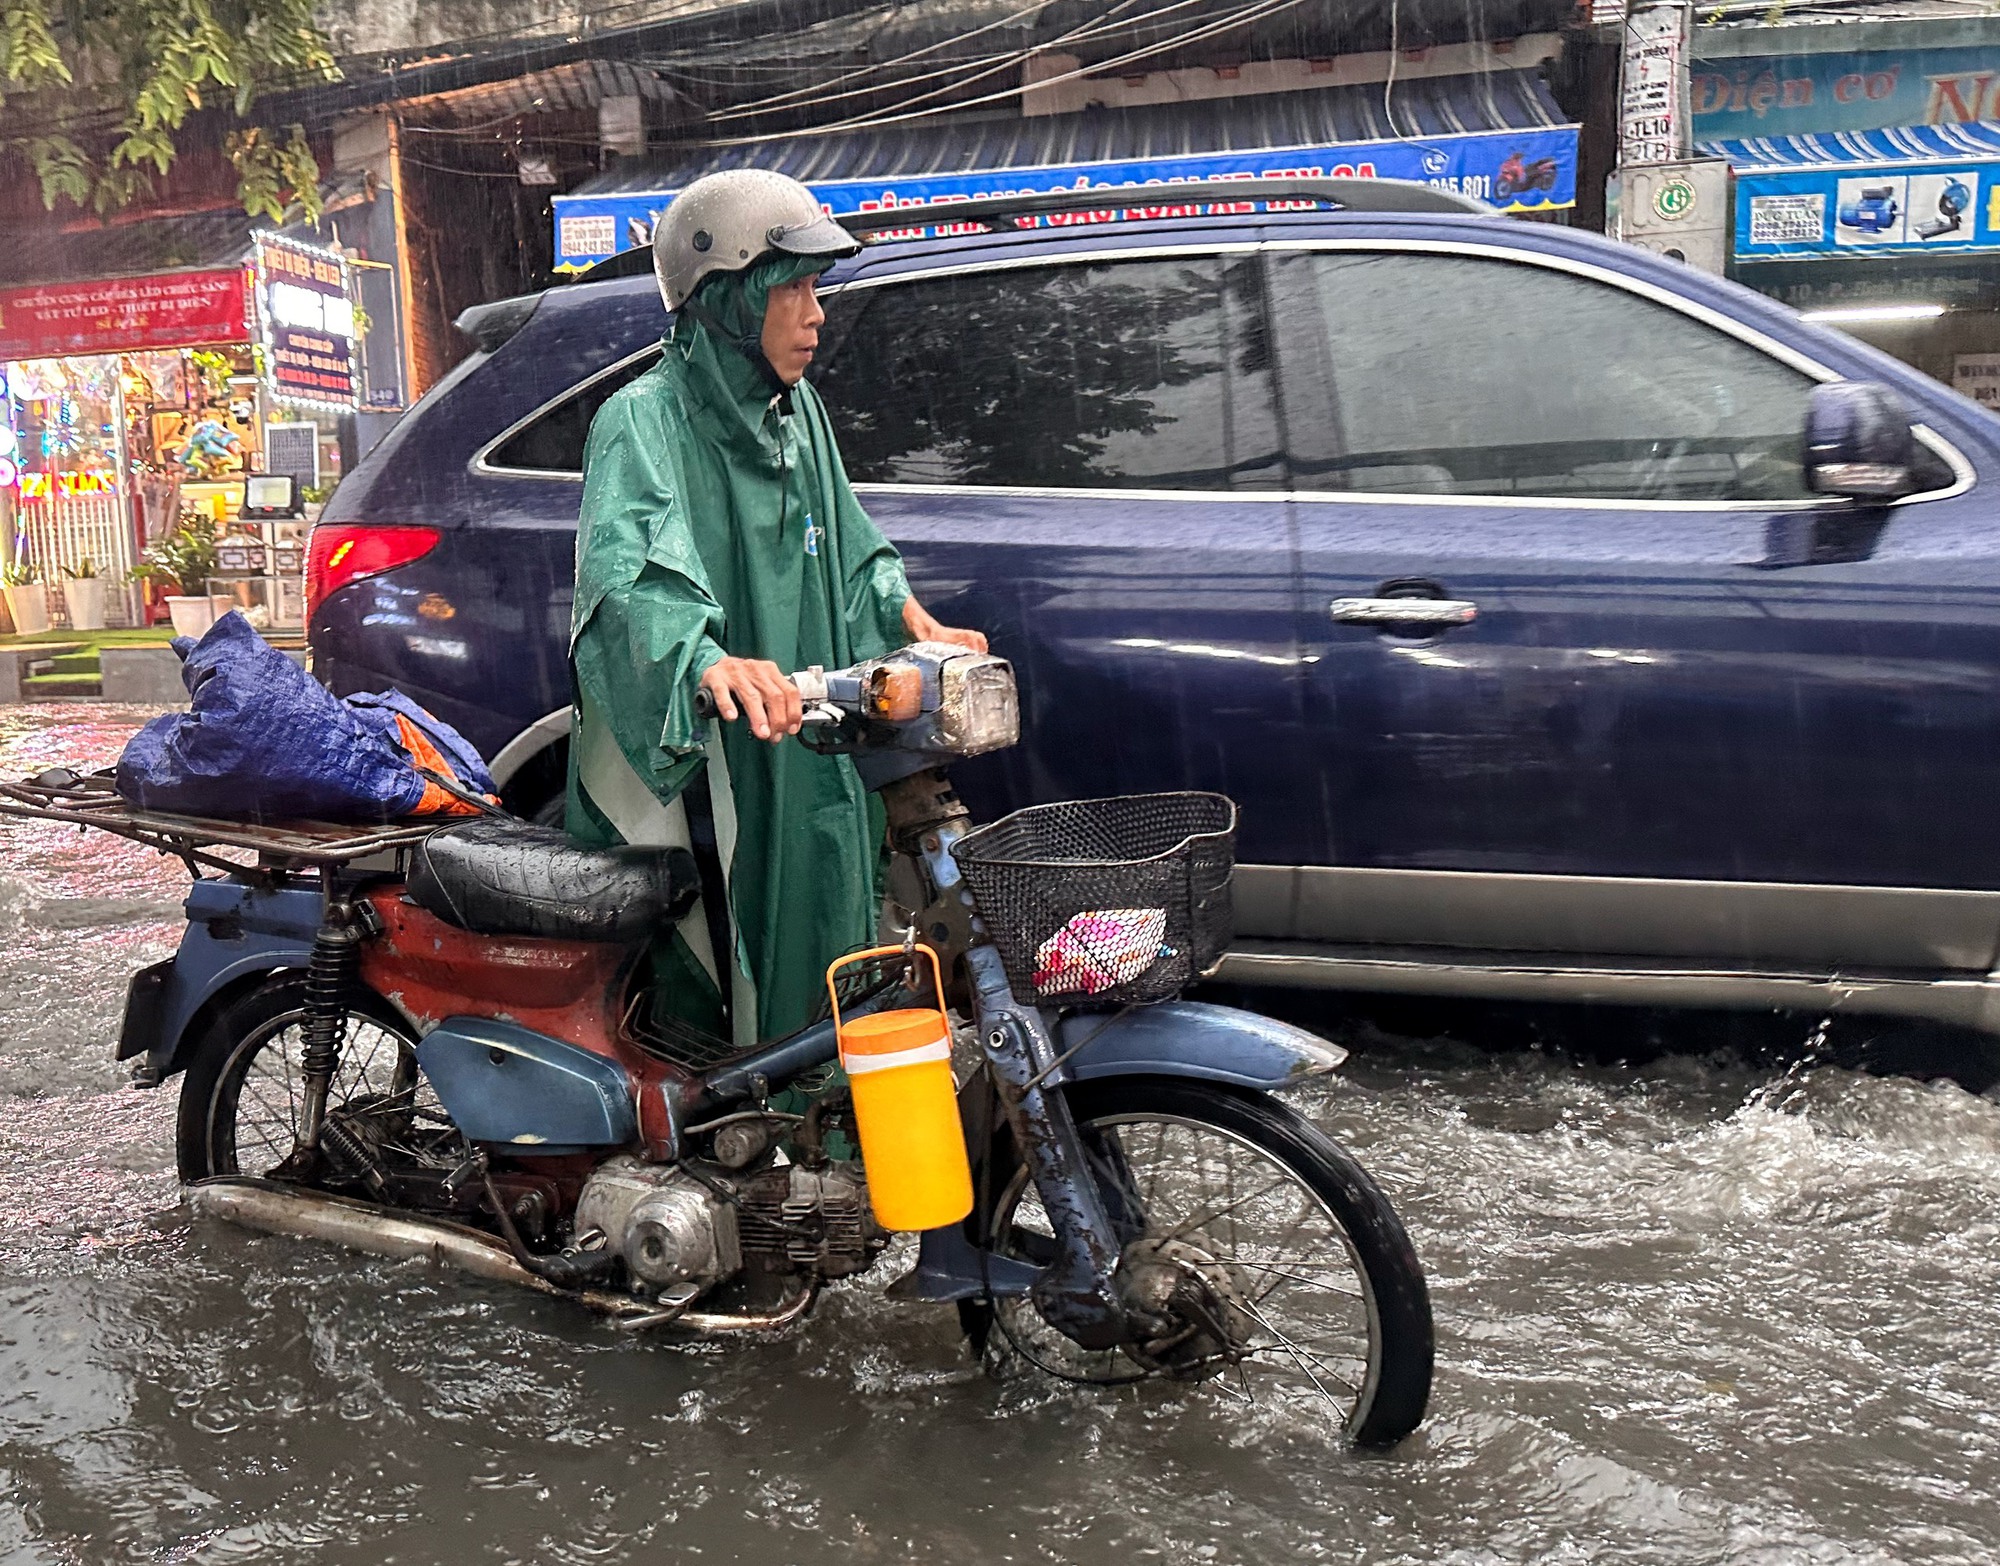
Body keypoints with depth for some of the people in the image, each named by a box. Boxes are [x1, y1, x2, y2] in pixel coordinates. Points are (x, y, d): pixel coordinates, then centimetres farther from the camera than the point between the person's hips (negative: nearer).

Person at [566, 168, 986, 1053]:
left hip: (806, 761, 8)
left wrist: (912, 621, 11)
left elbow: (849, 544, 28)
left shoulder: (798, 413, 14)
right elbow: (622, 566, -30)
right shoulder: (643, 422, -11)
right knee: (698, 997, -6)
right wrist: (712, 662, -49)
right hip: (683, 770, -7)